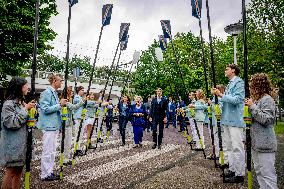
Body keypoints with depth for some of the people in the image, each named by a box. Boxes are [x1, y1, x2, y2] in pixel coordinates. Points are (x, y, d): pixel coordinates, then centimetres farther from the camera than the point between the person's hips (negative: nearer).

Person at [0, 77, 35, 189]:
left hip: (22, 143, 8)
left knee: (19, 171, 15)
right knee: (11, 172, 2)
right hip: (12, 145, -8)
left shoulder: (22, 102, 11)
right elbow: (12, 123, -21)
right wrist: (25, 109, -18)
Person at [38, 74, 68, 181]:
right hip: (49, 126, -9)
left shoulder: (54, 93, 14)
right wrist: (60, 105, -18)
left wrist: (62, 104, 7)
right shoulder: (47, 93, -13)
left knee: (52, 151, 15)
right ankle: (45, 175, 12)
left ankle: (50, 172, 26)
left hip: (55, 126, 9)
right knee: (47, 151, 0)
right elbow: (45, 109, -19)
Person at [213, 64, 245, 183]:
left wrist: (221, 95, -16)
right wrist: (218, 94, 8)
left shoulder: (239, 82, -7)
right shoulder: (230, 84, 19)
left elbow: (236, 99, -19)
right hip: (227, 119, 9)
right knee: (229, 146, 15)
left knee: (237, 147, -4)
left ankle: (239, 174, 6)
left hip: (235, 120, -9)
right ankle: (232, 169, 26)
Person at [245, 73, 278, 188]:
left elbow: (266, 119, -22)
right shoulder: (257, 99, 14)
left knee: (267, 173, -3)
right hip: (255, 143, 10)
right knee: (258, 170, 18)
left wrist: (252, 106, -19)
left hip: (265, 144, -9)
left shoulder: (267, 99, -13)